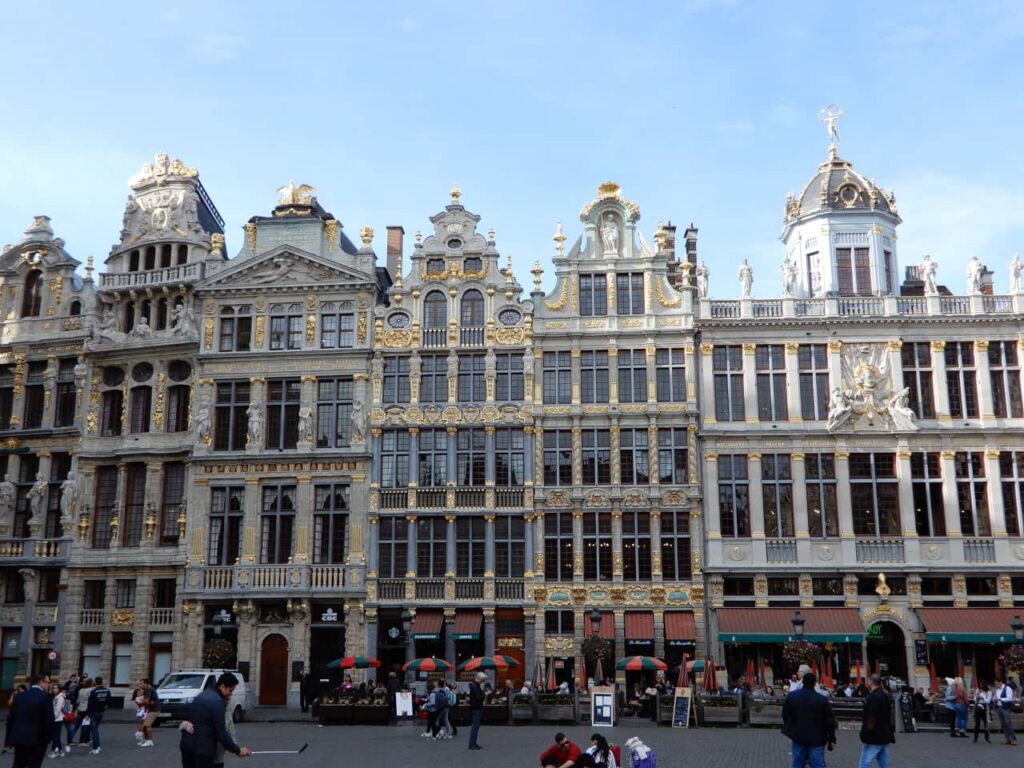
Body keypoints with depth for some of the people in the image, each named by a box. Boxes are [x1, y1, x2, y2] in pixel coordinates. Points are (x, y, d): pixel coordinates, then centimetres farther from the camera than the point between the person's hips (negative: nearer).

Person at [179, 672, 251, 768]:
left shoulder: (201, 696, 15)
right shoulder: (217, 701, -13)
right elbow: (221, 732, -15)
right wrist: (238, 750, -8)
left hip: (186, 745, 9)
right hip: (203, 748, -9)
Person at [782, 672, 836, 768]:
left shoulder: (792, 696, -2)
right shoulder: (822, 699, -11)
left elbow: (785, 714, 8)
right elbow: (829, 721, -6)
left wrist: (790, 729, 24)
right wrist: (831, 739, 3)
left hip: (798, 736, 3)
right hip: (816, 738, -3)